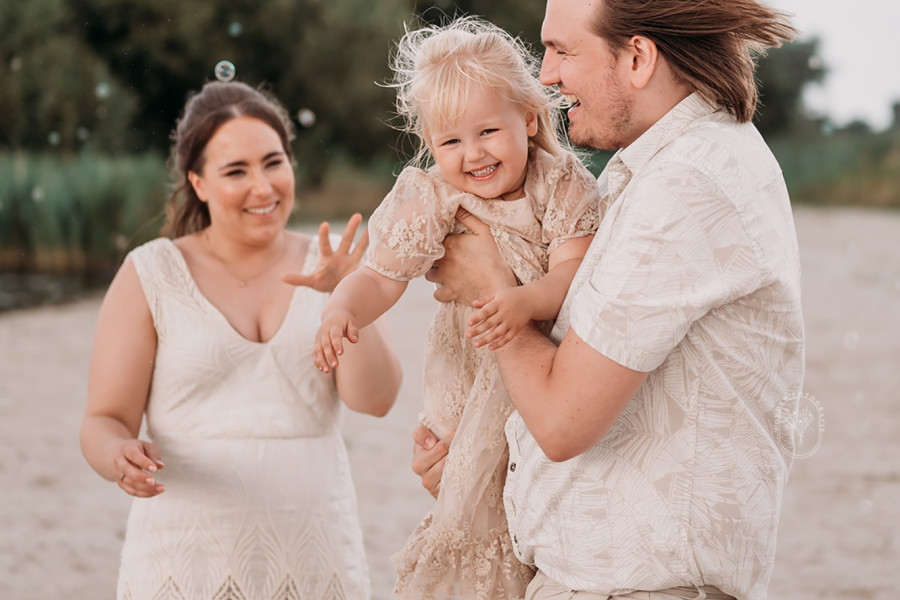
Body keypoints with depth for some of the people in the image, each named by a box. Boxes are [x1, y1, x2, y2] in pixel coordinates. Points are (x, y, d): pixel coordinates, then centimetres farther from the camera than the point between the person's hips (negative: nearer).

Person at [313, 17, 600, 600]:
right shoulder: (433, 200, -12)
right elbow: (382, 275, -11)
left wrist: (526, 300, -46)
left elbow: (572, 273, -24)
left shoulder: (562, 185, -14)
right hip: (483, 381, 0)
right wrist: (341, 310, -33)